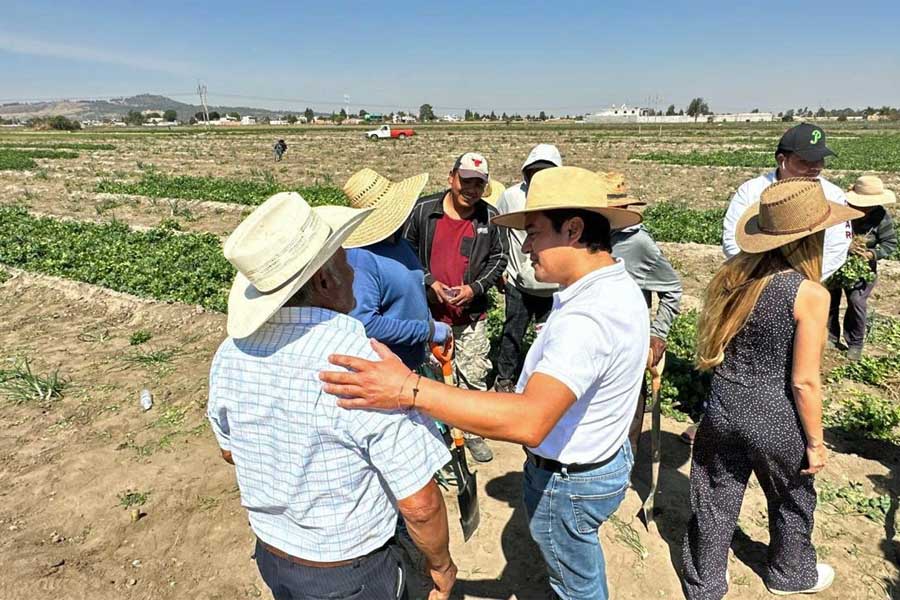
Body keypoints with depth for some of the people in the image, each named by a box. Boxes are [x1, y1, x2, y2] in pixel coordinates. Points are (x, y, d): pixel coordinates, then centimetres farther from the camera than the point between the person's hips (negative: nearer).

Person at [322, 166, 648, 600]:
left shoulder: (587, 317, -37)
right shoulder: (619, 286, -2)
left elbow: (529, 421, -48)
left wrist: (411, 390, -51)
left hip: (567, 482, -9)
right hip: (607, 457, 9)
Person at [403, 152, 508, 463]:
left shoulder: (490, 217, -1)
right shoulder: (424, 209, -5)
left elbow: (498, 259, 6)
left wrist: (475, 288, -8)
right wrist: (429, 282, -9)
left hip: (471, 314, 0)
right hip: (429, 311, 0)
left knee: (474, 376, 6)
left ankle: (474, 433, 24)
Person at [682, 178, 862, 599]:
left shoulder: (732, 272, -5)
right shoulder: (809, 294, -20)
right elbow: (804, 382, -16)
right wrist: (815, 442, -4)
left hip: (722, 407, 4)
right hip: (774, 419, -4)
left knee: (715, 500, 19)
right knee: (793, 500, 26)